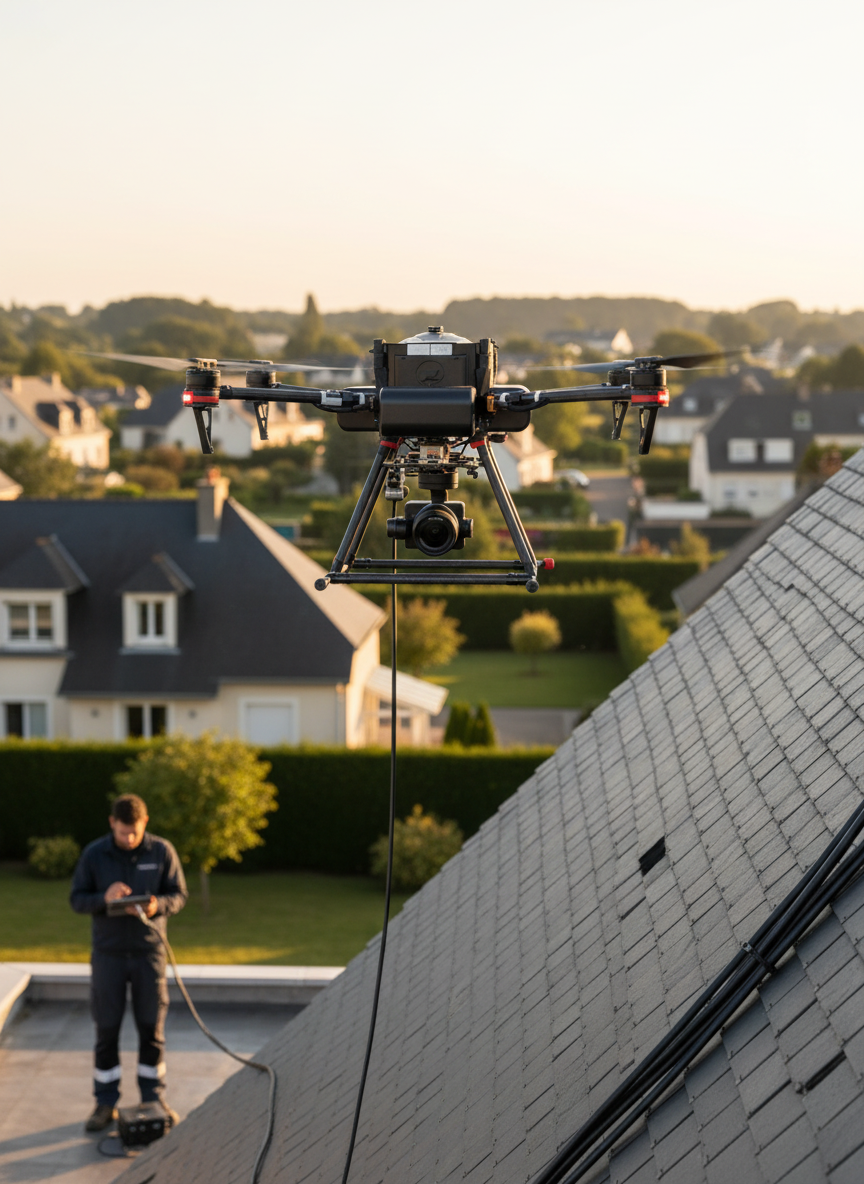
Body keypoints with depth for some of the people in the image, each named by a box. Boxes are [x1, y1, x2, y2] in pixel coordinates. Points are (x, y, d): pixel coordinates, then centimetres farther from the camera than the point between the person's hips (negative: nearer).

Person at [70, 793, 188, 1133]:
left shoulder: (162, 851, -5)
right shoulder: (94, 854, -5)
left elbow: (179, 895, -1)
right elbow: (77, 899, -2)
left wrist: (157, 905, -22)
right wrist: (104, 898, -23)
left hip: (149, 951, 0)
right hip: (108, 952, 0)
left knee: (152, 1028, 5)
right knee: (106, 1031, 3)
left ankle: (154, 1098, 18)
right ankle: (106, 1104, 12)